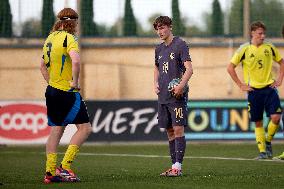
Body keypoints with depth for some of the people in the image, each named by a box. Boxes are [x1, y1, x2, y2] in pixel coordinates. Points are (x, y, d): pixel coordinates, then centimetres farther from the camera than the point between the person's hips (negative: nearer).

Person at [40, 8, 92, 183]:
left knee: (56, 130, 12)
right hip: (67, 92, -9)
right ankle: (65, 167, -9)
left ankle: (50, 172, 10)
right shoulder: (69, 38, -14)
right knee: (85, 128, -3)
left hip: (52, 90, 9)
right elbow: (75, 60, -31)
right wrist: (75, 81, -19)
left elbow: (43, 65, 23)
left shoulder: (50, 38, 13)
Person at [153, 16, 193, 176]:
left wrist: (181, 85, -25)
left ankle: (178, 167, -12)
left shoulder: (180, 44, -7)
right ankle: (174, 166, 13)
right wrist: (156, 83, 11)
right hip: (163, 96, 8)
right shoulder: (159, 49, 15)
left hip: (177, 96, -8)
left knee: (178, 129, -10)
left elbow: (189, 69, -13)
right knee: (169, 131, 9)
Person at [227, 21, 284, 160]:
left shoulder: (269, 48, 4)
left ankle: (268, 142, 10)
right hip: (254, 90, -2)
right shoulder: (244, 49, -5)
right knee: (258, 122, 3)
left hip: (269, 87, 2)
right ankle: (262, 151, 12)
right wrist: (241, 85, -4)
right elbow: (230, 68, -2)